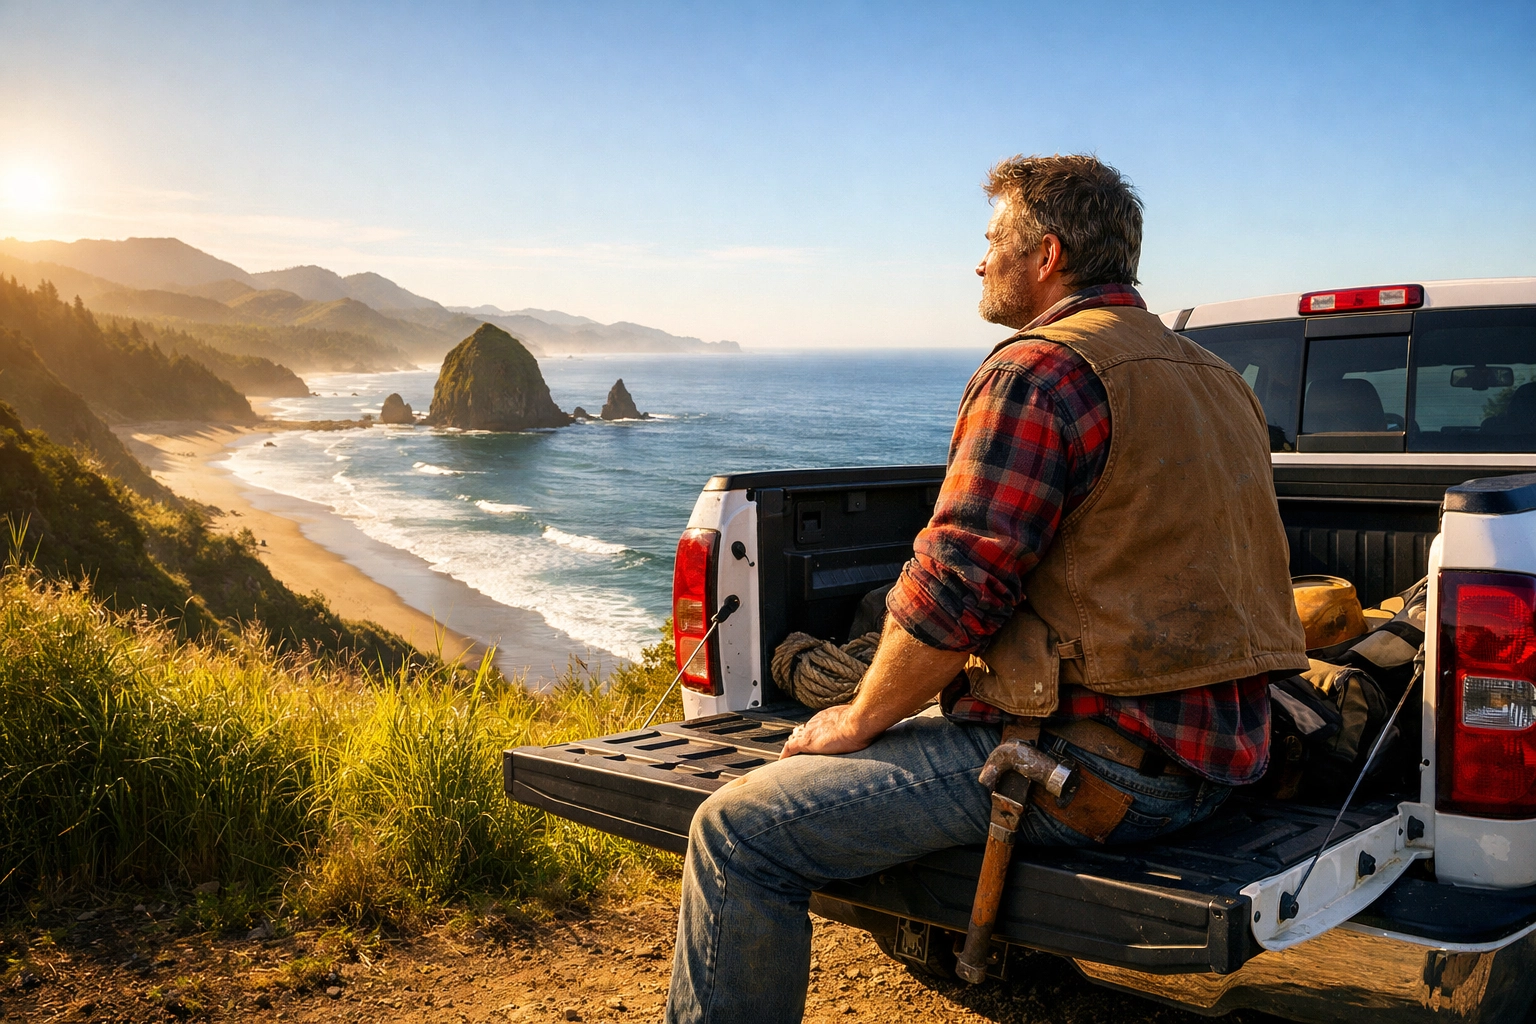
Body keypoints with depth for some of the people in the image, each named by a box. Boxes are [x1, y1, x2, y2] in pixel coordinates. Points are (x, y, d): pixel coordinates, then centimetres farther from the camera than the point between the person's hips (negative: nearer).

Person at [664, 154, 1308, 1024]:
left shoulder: (1041, 371, -13)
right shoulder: (1220, 381, 16)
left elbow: (952, 591, -18)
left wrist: (860, 719, -2)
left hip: (1099, 760, -10)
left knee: (738, 831, -8)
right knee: (910, 731, 33)